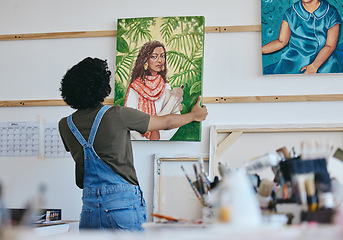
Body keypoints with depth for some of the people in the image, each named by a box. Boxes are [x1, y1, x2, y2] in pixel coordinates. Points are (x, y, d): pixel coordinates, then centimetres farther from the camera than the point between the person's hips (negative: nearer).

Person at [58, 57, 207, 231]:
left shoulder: (65, 126, 5)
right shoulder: (118, 115, -6)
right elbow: (165, 122, 8)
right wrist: (194, 115, 27)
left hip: (89, 208, 4)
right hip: (124, 205, -4)